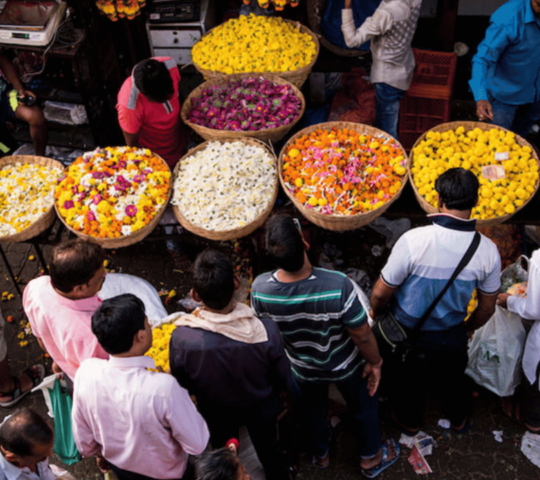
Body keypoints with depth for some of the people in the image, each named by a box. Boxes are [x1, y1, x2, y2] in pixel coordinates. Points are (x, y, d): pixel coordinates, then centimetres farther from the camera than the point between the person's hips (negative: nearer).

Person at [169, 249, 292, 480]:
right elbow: (284, 380, -17)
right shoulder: (266, 331, -37)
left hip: (215, 410, 0)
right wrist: (267, 392, 5)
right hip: (260, 407, 0)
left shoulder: (181, 339, -37)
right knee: (269, 448, 31)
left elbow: (182, 386, -15)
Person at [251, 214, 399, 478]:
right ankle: (371, 458, 56)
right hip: (345, 366, -2)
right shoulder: (337, 285, -41)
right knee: (362, 407, 30)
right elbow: (362, 335, -26)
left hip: (302, 369, 2)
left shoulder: (260, 289, -31)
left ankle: (320, 454, 62)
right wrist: (375, 362, -4)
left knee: (311, 411, 33)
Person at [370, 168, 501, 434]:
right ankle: (459, 420, 58)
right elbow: (487, 307, -5)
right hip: (451, 338, 3)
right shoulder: (488, 250, -19)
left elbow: (381, 293, -22)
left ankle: (409, 421, 53)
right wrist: (469, 328, 16)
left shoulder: (413, 240, -33)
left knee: (404, 379, 27)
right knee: (452, 379, 31)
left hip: (405, 333, -2)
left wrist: (375, 312, 1)